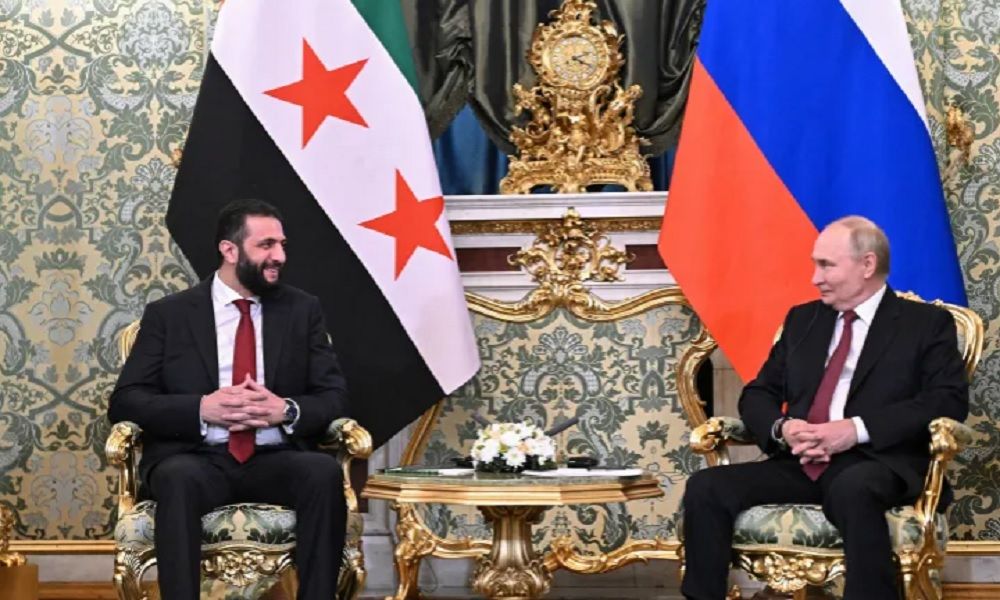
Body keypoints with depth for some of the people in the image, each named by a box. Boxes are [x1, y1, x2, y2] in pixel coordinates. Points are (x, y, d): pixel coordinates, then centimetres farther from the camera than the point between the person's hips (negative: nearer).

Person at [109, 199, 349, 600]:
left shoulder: (302, 310, 13)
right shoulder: (168, 314, 8)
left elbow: (334, 398, 9)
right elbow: (125, 401, 2)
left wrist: (286, 410, -14)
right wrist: (202, 408, -15)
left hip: (276, 460, 2)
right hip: (195, 458, -1)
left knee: (326, 471, -31)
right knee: (178, 478, -36)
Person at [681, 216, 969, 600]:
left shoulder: (927, 323, 7)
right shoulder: (802, 319, 21)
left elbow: (950, 399, -7)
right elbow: (757, 394, 19)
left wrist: (858, 429, -18)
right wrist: (782, 428, -7)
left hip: (876, 464, -5)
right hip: (800, 464, 5)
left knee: (853, 490, -41)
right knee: (705, 488, -20)